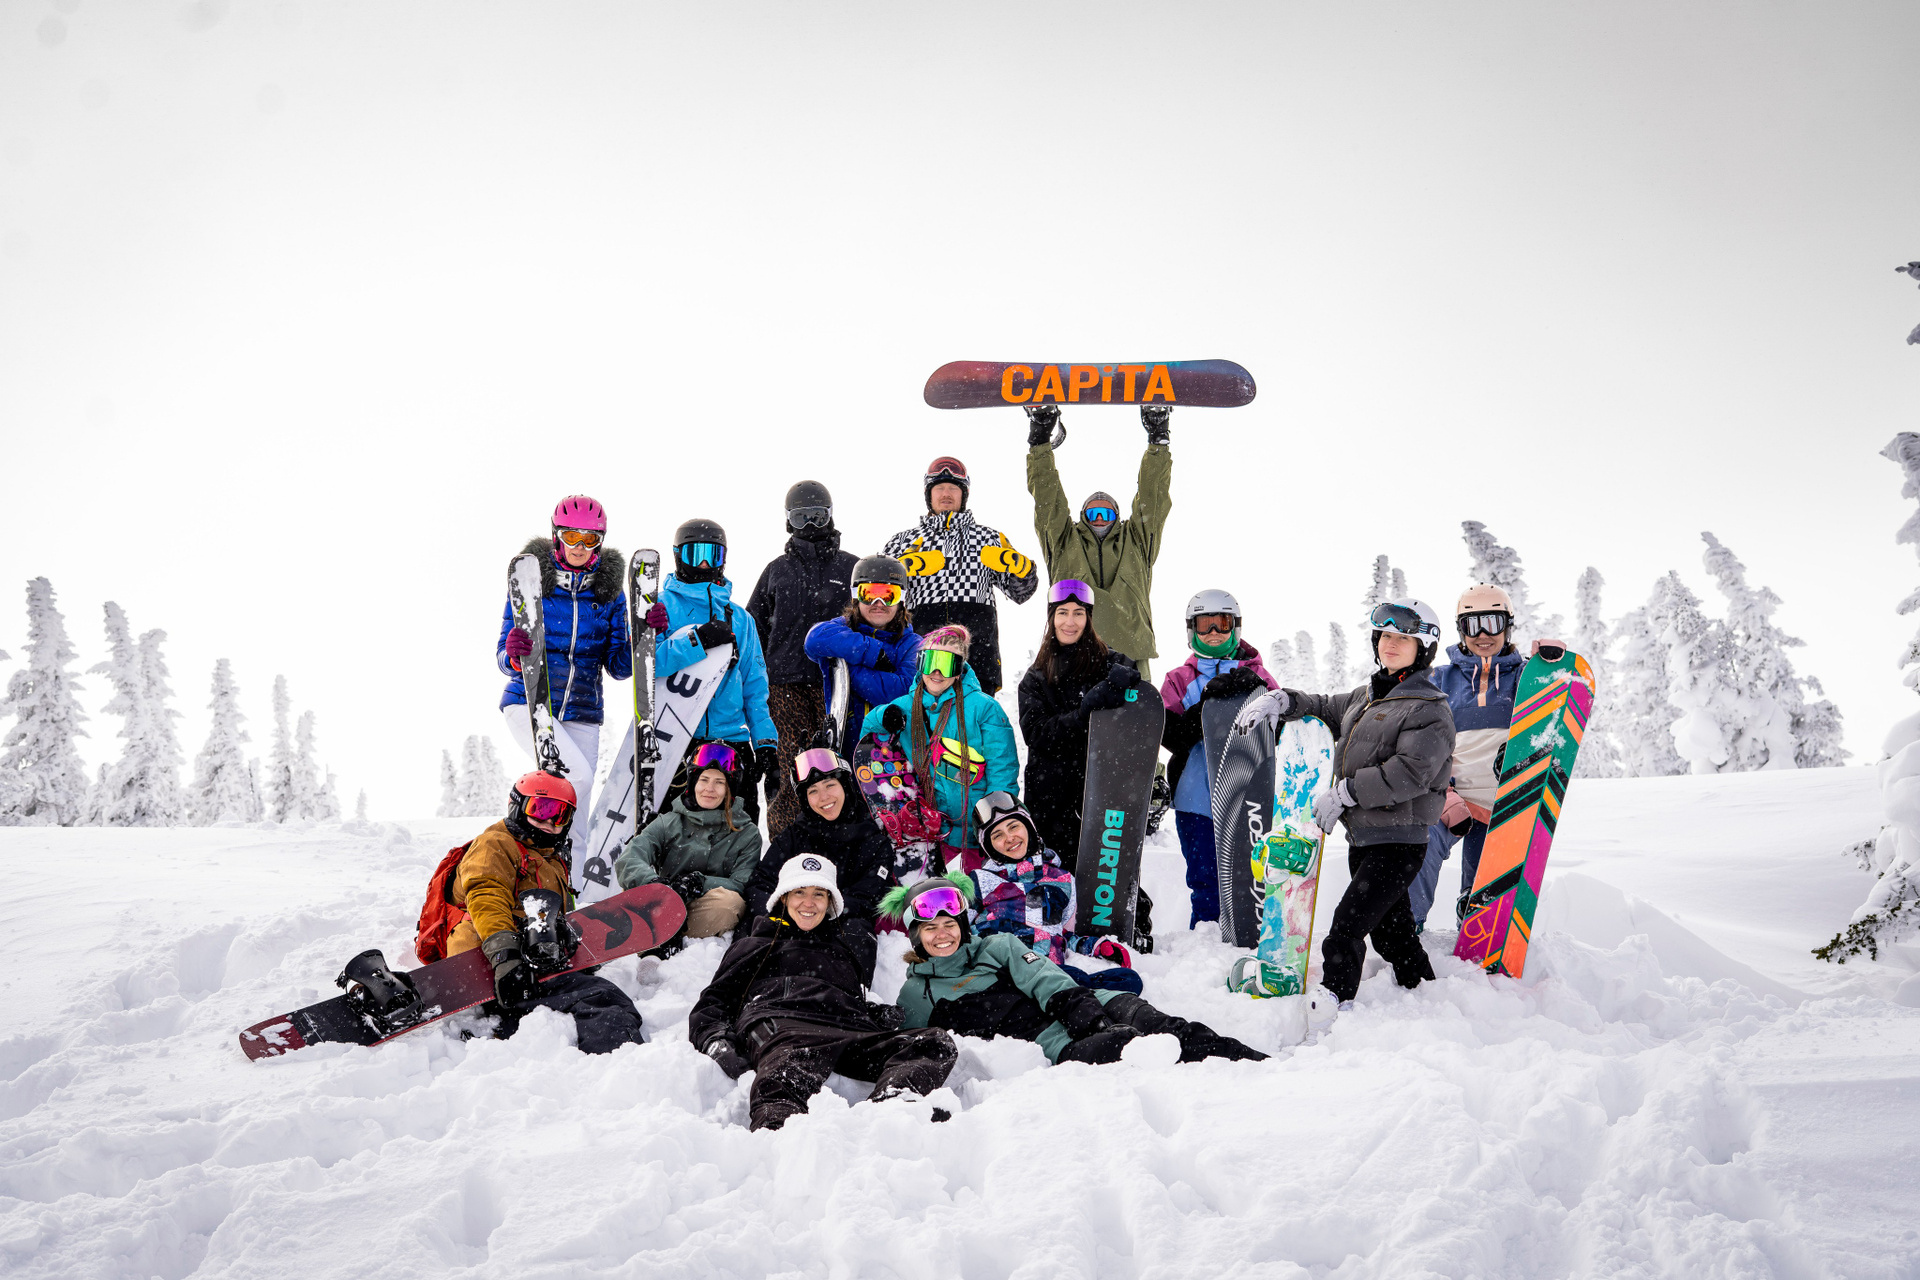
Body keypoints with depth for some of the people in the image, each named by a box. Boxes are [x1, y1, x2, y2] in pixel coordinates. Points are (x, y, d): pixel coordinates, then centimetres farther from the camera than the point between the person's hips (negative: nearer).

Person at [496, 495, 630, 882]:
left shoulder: (609, 589, 4)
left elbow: (618, 667, 4)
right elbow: (505, 660, -3)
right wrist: (514, 654, -26)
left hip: (582, 712, 3)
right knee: (576, 775, -27)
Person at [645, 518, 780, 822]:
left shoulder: (740, 618, 17)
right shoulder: (660, 606, 5)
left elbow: (754, 686, 16)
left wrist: (766, 741, 5)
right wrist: (696, 640, -22)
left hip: (730, 737, 3)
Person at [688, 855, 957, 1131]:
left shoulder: (853, 945, 42)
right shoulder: (756, 945, 34)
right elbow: (713, 1002, 24)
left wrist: (882, 1014, 14)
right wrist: (716, 1040, 0)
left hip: (850, 1031, 3)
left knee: (937, 1043, -27)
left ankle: (890, 1105, -57)